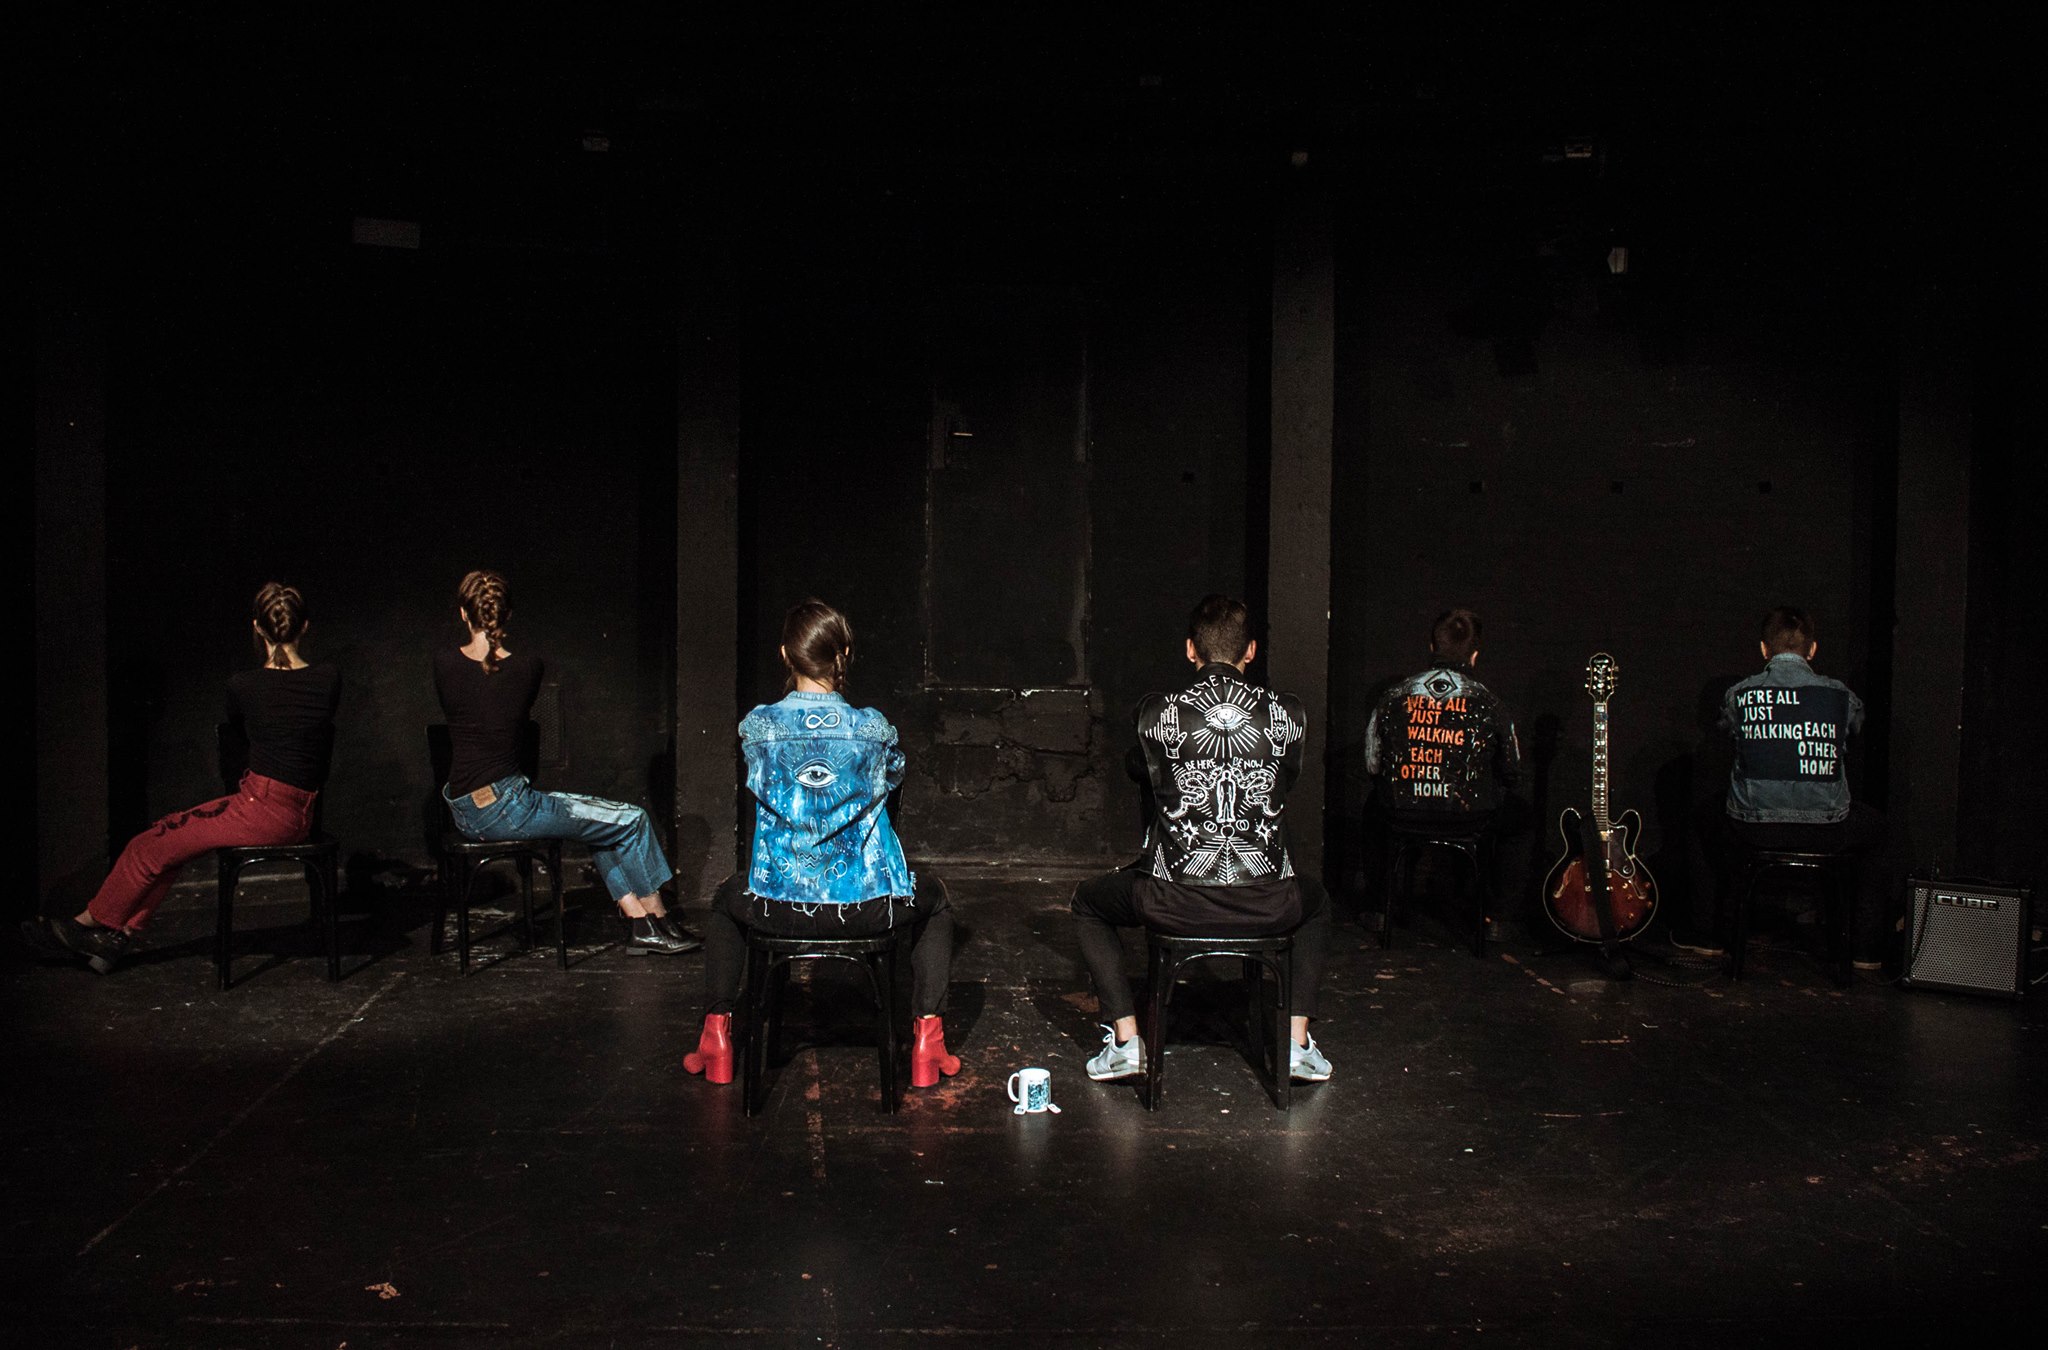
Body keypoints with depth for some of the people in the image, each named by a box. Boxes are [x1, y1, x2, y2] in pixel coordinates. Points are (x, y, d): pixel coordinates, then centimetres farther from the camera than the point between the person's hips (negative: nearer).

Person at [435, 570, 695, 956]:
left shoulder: (444, 662, 0)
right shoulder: (527, 667, -9)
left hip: (464, 811, 7)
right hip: (503, 808, -7)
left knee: (603, 822, 22)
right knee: (632, 820, 8)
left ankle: (638, 925, 19)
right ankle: (659, 923, 21)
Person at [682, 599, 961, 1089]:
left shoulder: (756, 727, -5)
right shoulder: (873, 728, -7)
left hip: (779, 909, 1)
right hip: (868, 906, -1)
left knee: (726, 900, 37)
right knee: (935, 900, 32)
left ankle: (715, 1037, 32)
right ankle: (928, 1040, 22)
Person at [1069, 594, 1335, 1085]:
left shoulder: (1156, 713, -5)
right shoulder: (1288, 713, -1)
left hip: (1176, 904, -1)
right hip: (1268, 906, 2)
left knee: (1088, 901, 28)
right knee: (1315, 901, 38)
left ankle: (1125, 1039, 19)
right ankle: (1298, 1040, 27)